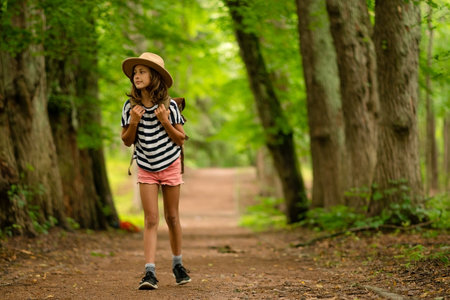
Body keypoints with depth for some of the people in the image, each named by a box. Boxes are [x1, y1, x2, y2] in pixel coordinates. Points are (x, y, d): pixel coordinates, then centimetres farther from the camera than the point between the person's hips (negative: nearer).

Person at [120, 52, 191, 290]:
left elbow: (181, 139, -7)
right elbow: (127, 141, 0)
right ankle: (150, 273, -12)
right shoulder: (130, 106, -6)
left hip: (170, 166, 0)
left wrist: (165, 121, -21)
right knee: (151, 220, -7)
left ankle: (177, 264, 28)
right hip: (146, 169, 0)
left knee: (172, 217, 10)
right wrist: (133, 123, -17)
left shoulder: (169, 105, -11)